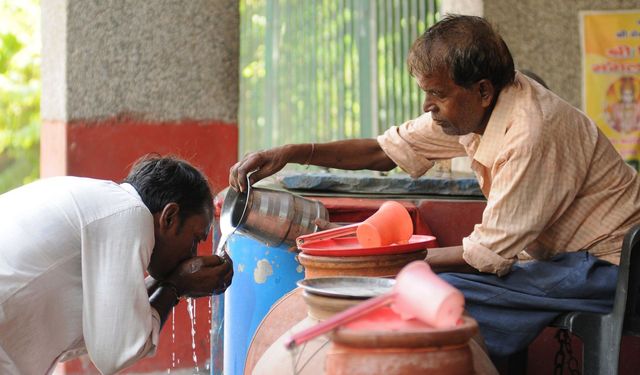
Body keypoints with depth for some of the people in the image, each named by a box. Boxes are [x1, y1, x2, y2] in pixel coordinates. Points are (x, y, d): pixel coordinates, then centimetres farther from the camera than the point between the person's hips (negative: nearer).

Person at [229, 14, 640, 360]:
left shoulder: (532, 133, -28)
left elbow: (490, 255, -24)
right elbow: (387, 149, 6)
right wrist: (292, 153, -5)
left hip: (606, 263, -9)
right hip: (561, 252, 9)